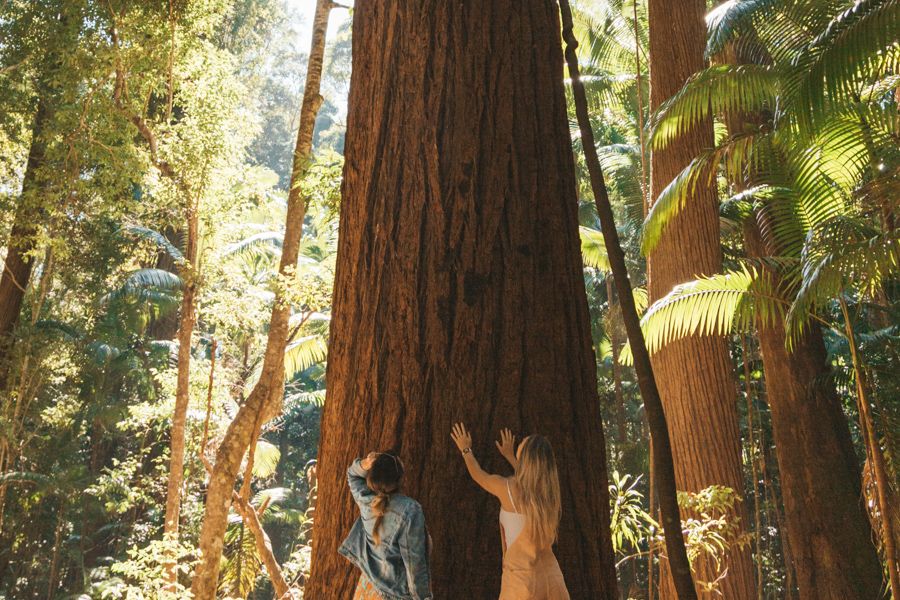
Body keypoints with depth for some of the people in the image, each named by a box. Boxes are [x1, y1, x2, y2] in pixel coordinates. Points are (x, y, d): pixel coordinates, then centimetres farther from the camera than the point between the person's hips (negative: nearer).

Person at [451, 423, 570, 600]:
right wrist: (509, 456, 45)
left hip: (522, 580, -5)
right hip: (551, 579, 5)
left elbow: (478, 475, 12)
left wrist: (466, 449, 31)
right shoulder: (549, 491, 4)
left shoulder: (509, 489, -9)